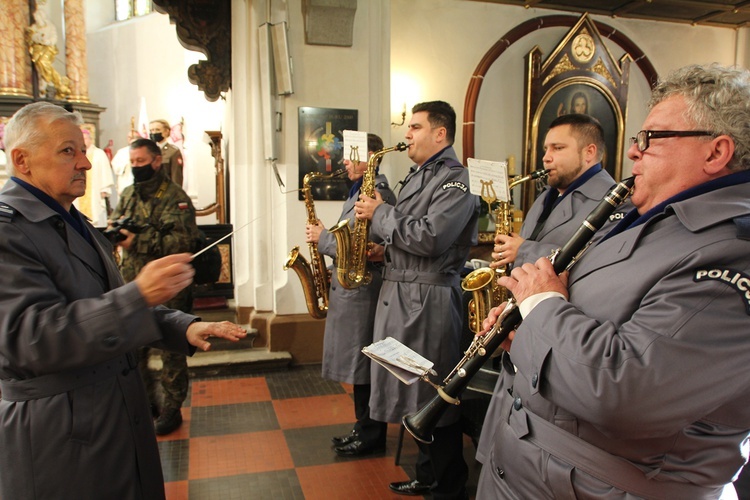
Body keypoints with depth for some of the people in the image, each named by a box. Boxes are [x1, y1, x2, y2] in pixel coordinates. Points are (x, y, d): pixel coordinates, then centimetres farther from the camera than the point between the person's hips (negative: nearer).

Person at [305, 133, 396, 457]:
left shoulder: (377, 193, -17)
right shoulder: (360, 191, 16)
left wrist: (322, 237, -11)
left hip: (363, 293, -10)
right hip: (351, 289, 10)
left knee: (364, 370, 2)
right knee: (358, 368, 18)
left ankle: (371, 436, 18)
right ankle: (365, 429, 31)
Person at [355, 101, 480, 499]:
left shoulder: (455, 178, -11)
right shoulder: (417, 175, 18)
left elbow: (429, 238, -23)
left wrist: (379, 214, -13)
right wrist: (382, 244, 6)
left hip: (428, 300, -9)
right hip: (399, 293, 9)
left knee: (435, 399, 1)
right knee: (413, 394, 16)